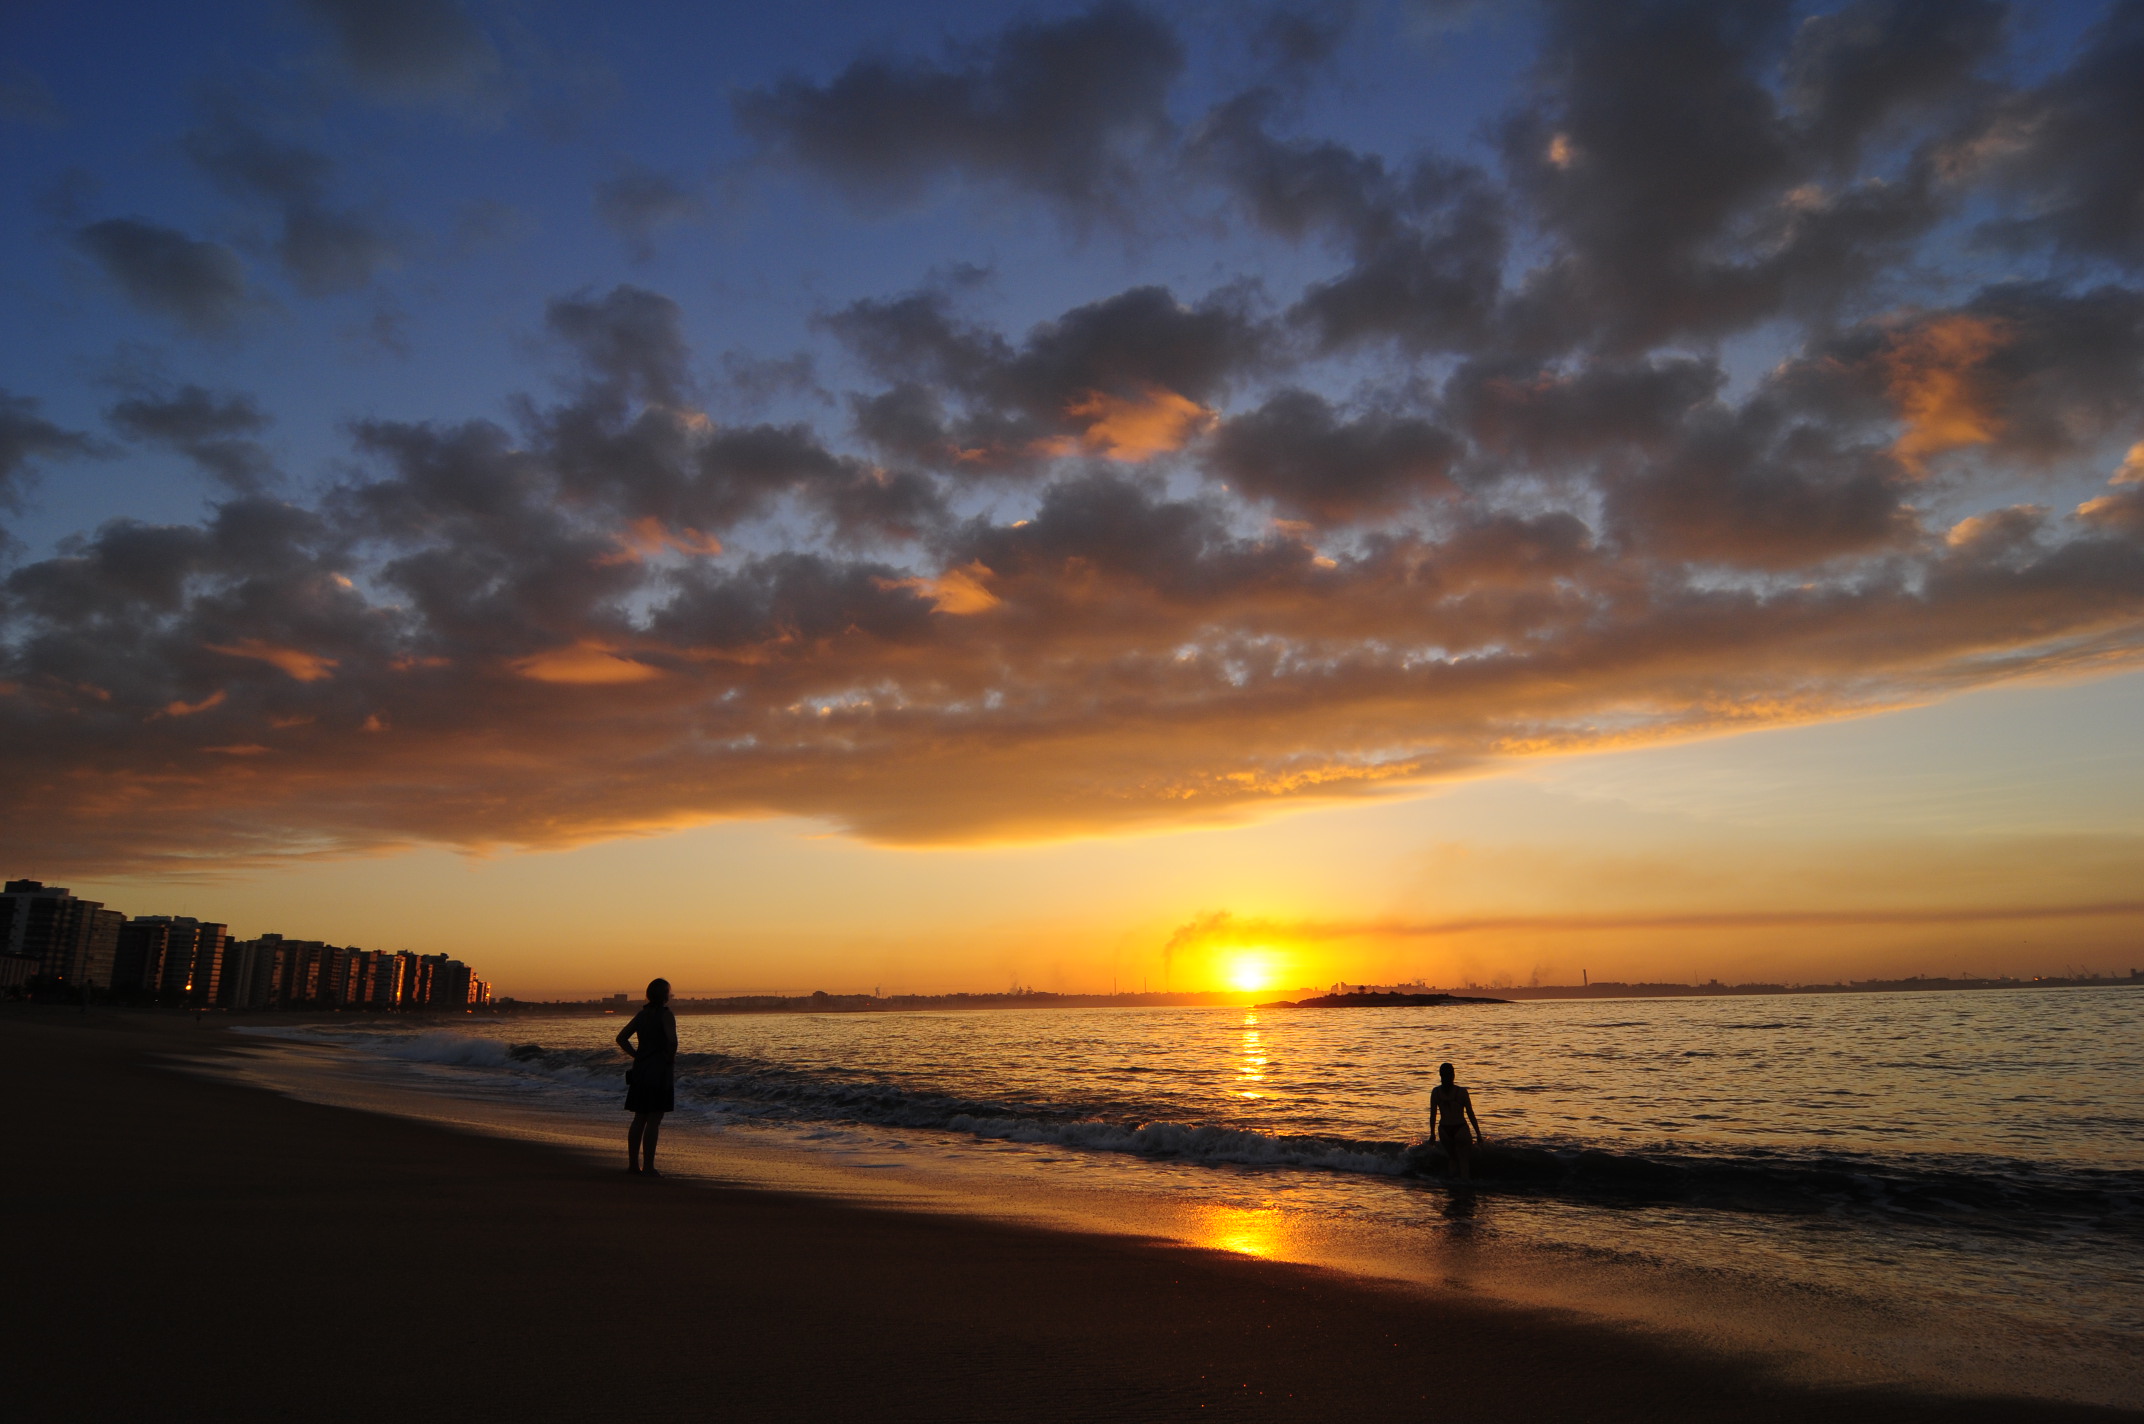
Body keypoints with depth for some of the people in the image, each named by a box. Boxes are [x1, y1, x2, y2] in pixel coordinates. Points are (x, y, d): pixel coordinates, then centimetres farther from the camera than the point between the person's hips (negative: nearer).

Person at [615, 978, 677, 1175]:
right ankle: (648, 1166, -4)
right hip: (658, 1071, -7)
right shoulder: (666, 1015, -11)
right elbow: (672, 1040, -26)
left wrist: (637, 1056, 12)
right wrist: (670, 1059, -9)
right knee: (654, 1120, -4)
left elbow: (621, 1038, 14)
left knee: (639, 1119, 14)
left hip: (640, 1070, 7)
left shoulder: (642, 1014, 11)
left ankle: (633, 1163, 20)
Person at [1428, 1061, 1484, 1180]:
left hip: (1444, 1130, 3)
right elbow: (1470, 1114, -5)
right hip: (1460, 1129, -3)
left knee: (1453, 1159, 22)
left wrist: (1432, 1133, 11)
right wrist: (1478, 1133, 4)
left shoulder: (1435, 1092, -3)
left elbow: (1433, 1114, 1)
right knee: (1464, 1160, 9)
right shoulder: (1462, 1092, -10)